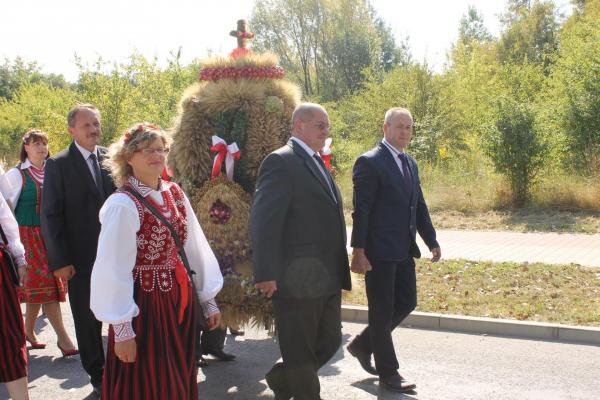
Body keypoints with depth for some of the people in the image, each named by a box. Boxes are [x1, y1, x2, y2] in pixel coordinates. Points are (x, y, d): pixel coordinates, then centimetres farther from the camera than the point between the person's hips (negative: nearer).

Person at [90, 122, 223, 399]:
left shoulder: (175, 194, 5)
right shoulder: (122, 204, -15)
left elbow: (195, 246, 10)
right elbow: (114, 271, -15)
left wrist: (208, 299, 12)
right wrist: (122, 330, -14)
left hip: (180, 301, 6)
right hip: (146, 305, -6)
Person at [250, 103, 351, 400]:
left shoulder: (318, 164, 18)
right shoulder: (281, 161, -12)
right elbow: (264, 221, -18)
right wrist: (266, 274, -23)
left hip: (327, 279, 9)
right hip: (297, 280, -9)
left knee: (330, 342, 17)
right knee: (301, 353, 4)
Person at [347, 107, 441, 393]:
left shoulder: (410, 163, 14)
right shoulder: (370, 162, -11)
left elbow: (419, 206, 18)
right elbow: (361, 210, -15)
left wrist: (432, 241, 14)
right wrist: (358, 251, -19)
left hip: (404, 251, 8)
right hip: (379, 252, -8)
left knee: (406, 303, 13)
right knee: (382, 312, 3)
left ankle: (362, 345, 31)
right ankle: (388, 374, 15)